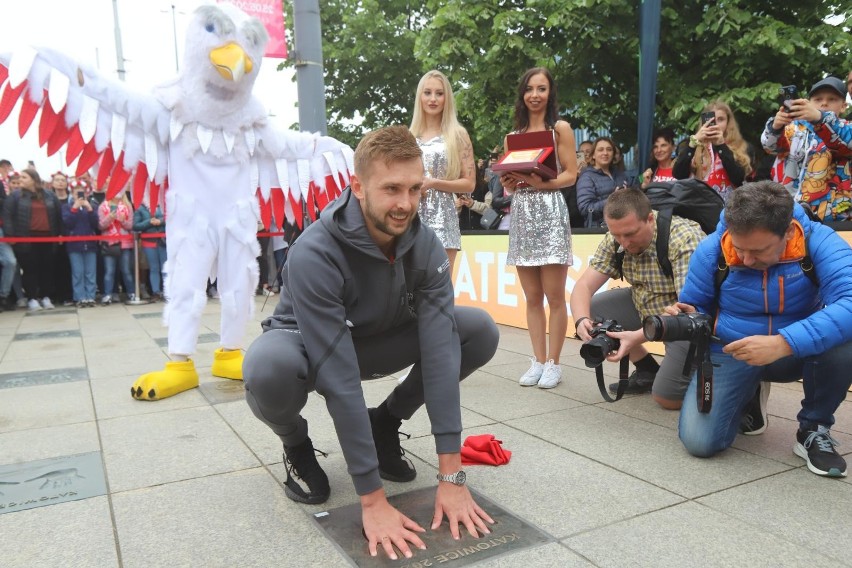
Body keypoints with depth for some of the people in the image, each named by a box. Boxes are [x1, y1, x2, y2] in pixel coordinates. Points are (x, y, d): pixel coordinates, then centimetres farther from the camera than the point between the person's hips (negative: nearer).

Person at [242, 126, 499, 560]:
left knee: (480, 330, -15)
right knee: (269, 367, -40)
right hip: (307, 348, -4)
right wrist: (373, 501, -35)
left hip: (374, 343, 4)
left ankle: (385, 423, 5)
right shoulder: (315, 253, -35)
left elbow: (440, 350, -26)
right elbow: (340, 379, -37)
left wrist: (451, 477, -29)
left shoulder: (426, 246, -20)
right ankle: (296, 444, -3)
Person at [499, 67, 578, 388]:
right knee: (532, 297, 6)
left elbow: (570, 174, -2)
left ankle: (553, 364, 4)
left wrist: (541, 182, -18)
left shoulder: (560, 128, 5)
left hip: (550, 211, -4)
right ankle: (538, 361, 13)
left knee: (554, 296, -4)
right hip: (521, 213, 5)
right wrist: (510, 182, -5)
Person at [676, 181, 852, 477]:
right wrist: (686, 318, -25)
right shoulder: (710, 250, -15)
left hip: (798, 352, 0)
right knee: (699, 442, -18)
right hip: (729, 354, 1)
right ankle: (748, 398, 19)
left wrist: (783, 343, -47)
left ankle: (814, 429, -5)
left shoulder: (820, 242, -20)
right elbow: (695, 307, 0)